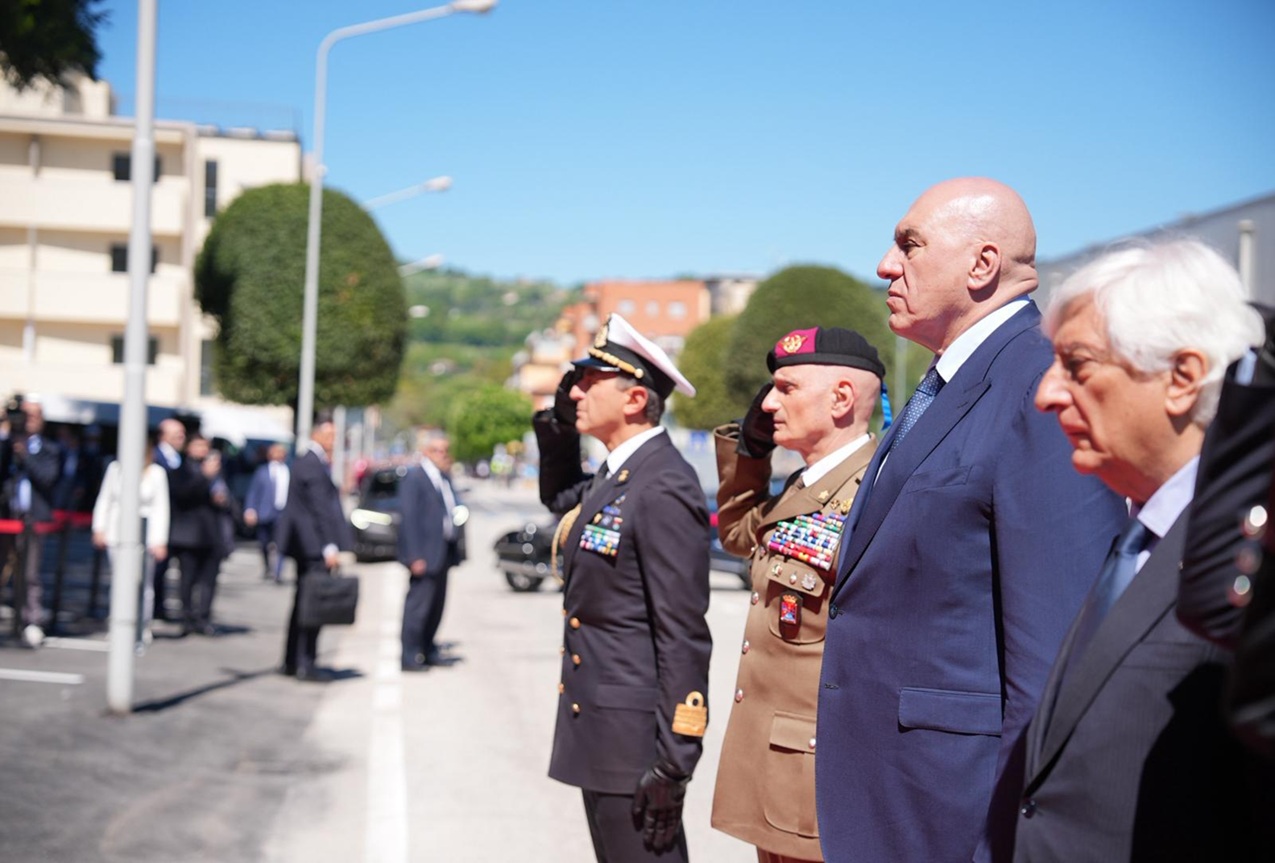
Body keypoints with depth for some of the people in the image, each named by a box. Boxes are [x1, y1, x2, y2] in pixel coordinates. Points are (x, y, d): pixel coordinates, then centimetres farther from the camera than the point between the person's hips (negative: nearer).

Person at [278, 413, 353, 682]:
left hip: (305, 545, 10)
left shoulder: (305, 461, 16)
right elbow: (321, 508, -20)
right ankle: (306, 664, -4)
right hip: (315, 547, -10)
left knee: (303, 603, 14)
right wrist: (330, 547, -21)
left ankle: (292, 661, 20)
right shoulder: (313, 465, -16)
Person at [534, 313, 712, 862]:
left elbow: (683, 637, -21)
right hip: (599, 733, 10)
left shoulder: (663, 489, -19)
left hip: (635, 735, -10)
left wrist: (673, 760, -22)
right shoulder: (614, 476, 10)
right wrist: (558, 427, 15)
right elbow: (559, 499, 33)